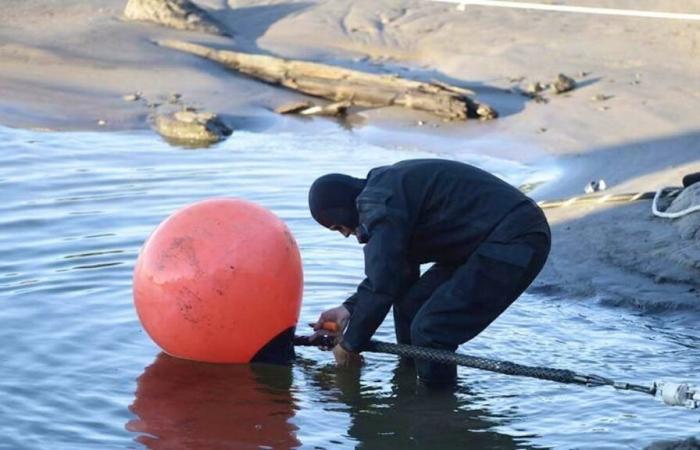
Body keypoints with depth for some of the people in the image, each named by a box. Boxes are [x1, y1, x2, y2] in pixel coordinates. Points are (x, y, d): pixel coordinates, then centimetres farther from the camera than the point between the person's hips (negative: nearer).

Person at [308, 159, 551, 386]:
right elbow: (395, 269, 22)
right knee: (410, 304, 13)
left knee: (430, 331, -15)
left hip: (514, 244, -11)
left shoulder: (379, 203, -16)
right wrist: (349, 309, 15)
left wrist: (350, 345, -5)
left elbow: (381, 285, -18)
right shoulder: (389, 186, 16)